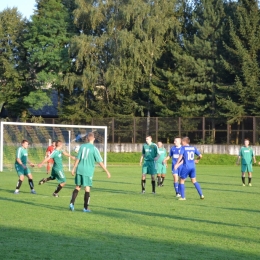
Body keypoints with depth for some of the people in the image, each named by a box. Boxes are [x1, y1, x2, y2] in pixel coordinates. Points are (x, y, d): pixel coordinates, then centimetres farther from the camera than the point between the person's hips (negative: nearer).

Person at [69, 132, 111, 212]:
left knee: (77, 187, 14)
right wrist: (107, 172, -2)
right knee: (87, 188, 2)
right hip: (88, 171, -4)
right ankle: (85, 208, 4)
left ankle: (72, 203, 5)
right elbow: (100, 162, -8)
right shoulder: (94, 149, -8)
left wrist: (73, 169, 11)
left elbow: (78, 159, 4)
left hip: (79, 170, 4)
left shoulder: (82, 146, 4)